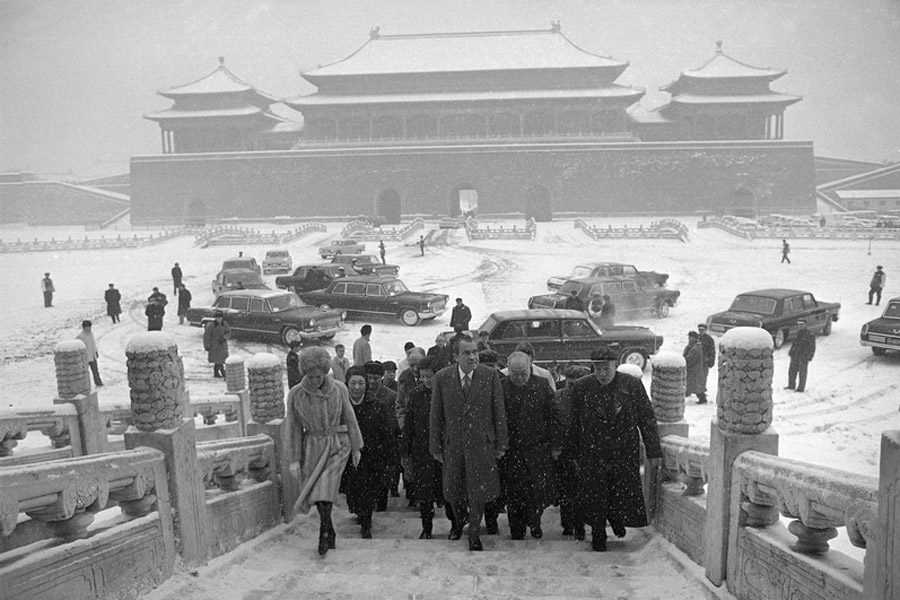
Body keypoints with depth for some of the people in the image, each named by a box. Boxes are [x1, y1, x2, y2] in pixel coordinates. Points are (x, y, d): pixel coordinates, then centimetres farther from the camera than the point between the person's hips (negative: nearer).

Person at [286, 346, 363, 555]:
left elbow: (349, 418, 3)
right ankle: (330, 532, 25)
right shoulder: (295, 394, -6)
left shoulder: (338, 388, -7)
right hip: (312, 446, 2)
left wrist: (356, 448, 7)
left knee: (324, 488, -17)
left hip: (337, 445, -2)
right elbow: (294, 428, 0)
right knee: (316, 490, 6)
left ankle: (324, 531, -2)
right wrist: (294, 459, 1)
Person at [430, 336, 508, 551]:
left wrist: (501, 444, -2)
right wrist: (435, 446, 2)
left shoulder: (490, 375, -7)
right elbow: (436, 414, 1)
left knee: (478, 491, 4)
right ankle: (459, 520, 44)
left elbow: (499, 411, -2)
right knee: (453, 490, 13)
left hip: (482, 442, -1)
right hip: (453, 443, 1)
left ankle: (474, 535, 25)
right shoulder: (442, 378, -5)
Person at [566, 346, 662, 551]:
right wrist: (574, 454, 10)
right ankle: (598, 536, 28)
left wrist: (654, 452, 0)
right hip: (592, 454, 0)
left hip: (625, 453, 0)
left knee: (624, 493, 7)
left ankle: (618, 520, 40)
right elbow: (574, 424, 6)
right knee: (594, 496, 6)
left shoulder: (632, 385, -6)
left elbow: (647, 419, 0)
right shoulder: (582, 387, -3)